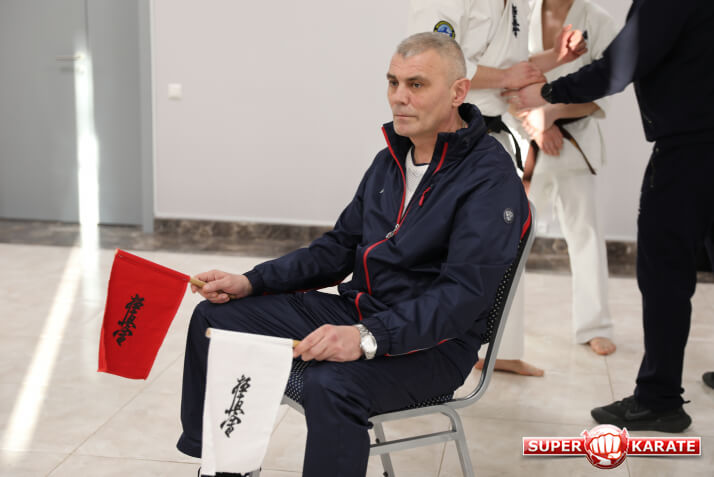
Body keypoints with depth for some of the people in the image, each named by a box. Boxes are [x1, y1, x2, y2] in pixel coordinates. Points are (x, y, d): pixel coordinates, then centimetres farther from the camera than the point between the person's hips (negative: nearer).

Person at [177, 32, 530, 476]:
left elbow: (464, 294, -24)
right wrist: (251, 282, 5)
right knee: (214, 316, 5)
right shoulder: (390, 160, 11)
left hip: (434, 342, -8)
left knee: (332, 382, -39)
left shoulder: (491, 179, -15)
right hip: (356, 309, 8)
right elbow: (338, 248, 16)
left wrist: (369, 338, -36)